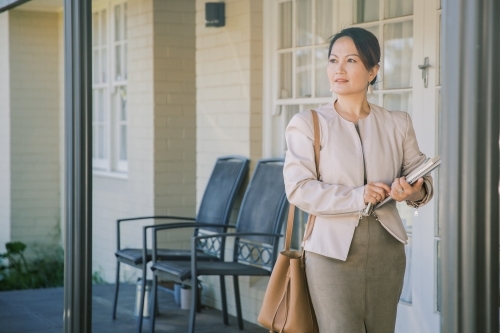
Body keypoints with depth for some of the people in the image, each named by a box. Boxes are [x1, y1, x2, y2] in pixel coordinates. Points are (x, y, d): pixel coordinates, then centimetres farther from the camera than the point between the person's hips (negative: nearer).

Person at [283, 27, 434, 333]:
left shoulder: (398, 124, 7)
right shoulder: (307, 124, -2)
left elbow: (423, 178, 11)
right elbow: (298, 189, -10)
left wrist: (416, 191, -13)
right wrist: (356, 197, -20)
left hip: (386, 248, 3)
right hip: (333, 249, -3)